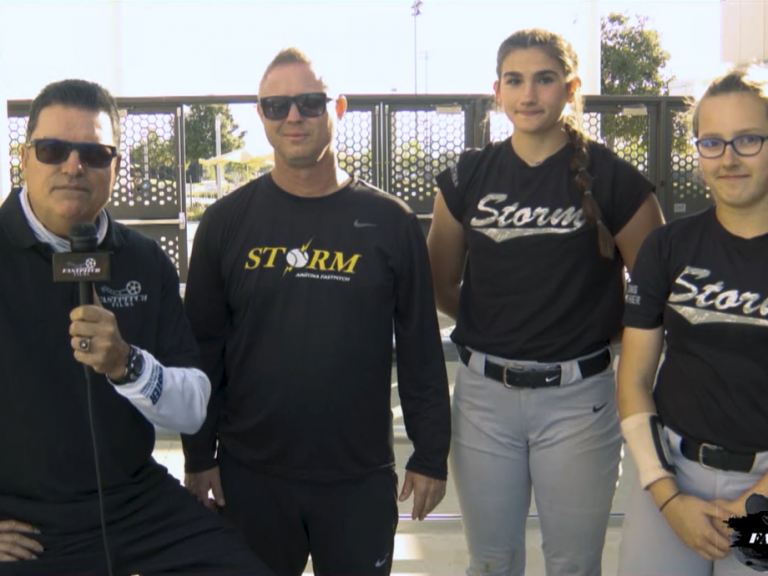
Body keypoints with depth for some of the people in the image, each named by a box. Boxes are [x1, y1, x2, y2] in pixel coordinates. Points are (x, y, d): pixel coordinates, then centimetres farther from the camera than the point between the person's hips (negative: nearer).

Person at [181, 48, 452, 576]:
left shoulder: (390, 222, -3)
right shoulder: (226, 222, -1)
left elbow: (421, 349, 0)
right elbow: (203, 348, 2)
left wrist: (431, 456, 0)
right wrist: (199, 457, 2)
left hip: (361, 476, 0)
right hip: (250, 474, 1)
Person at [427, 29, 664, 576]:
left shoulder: (612, 178, -6)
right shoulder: (468, 176, 2)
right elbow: (441, 284, 12)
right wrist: (498, 327, 7)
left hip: (577, 397, -2)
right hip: (484, 393, 3)